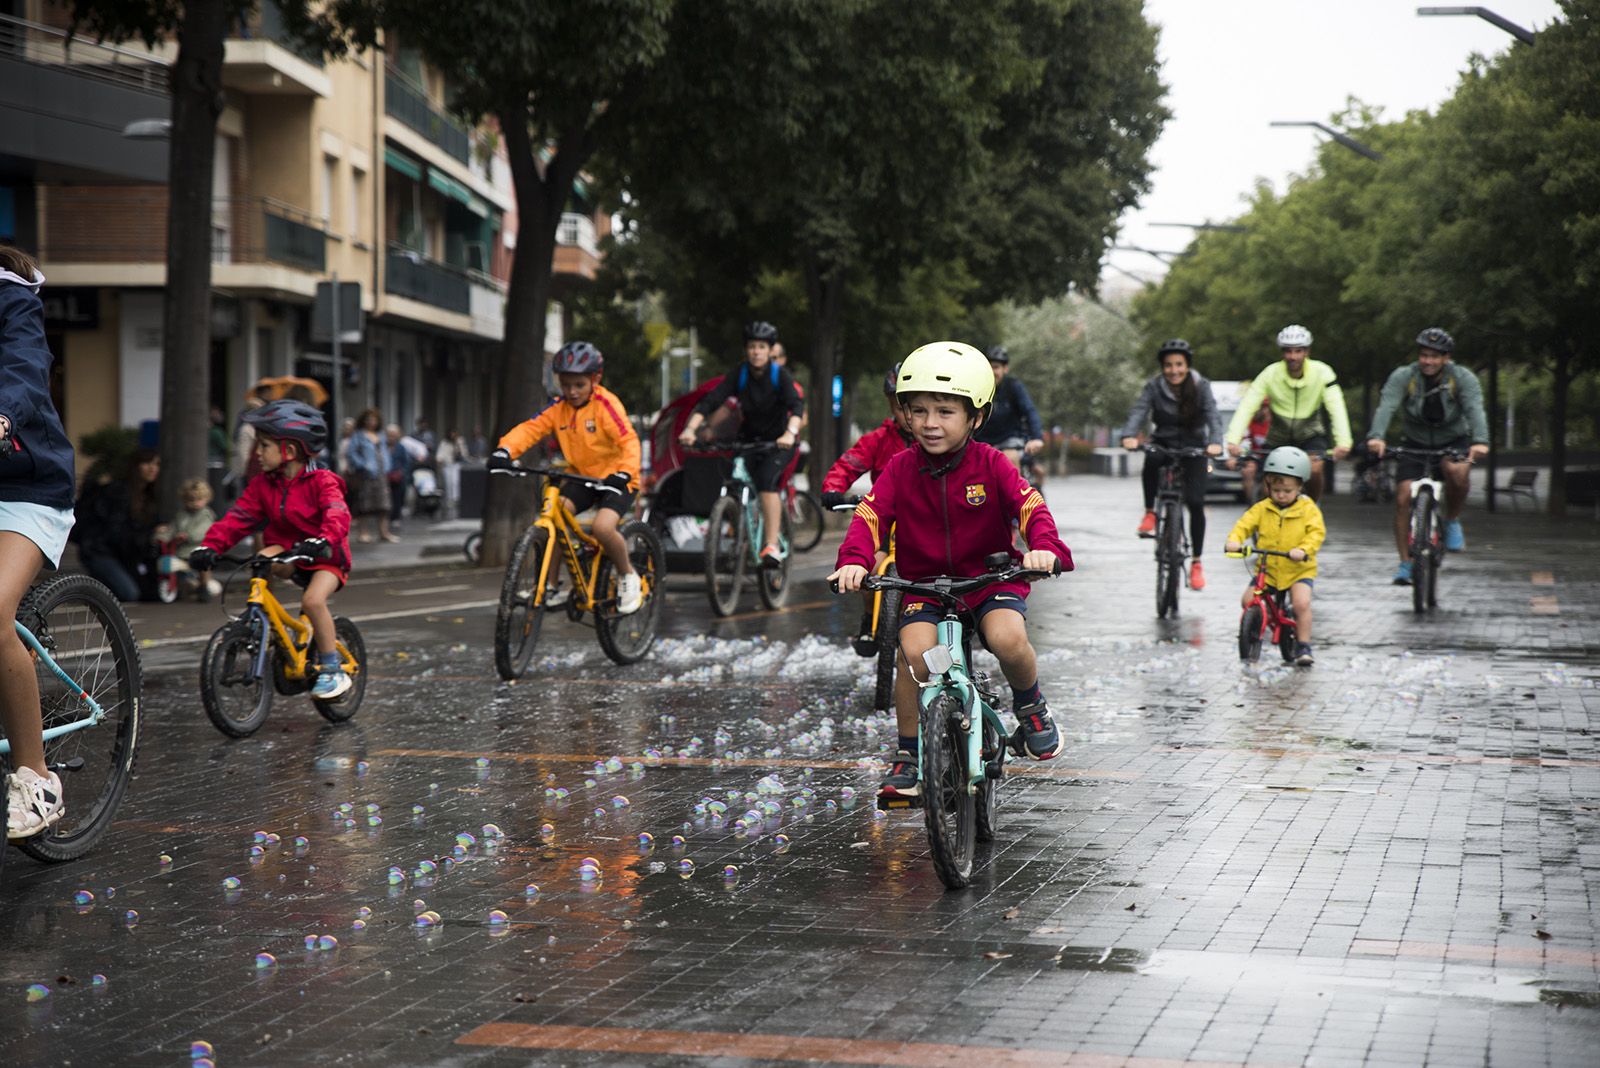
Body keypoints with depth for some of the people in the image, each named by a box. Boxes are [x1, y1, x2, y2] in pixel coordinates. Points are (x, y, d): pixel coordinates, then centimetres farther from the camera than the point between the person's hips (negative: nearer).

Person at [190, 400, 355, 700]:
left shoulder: (321, 481, -14)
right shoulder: (262, 485, 1)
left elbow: (338, 516, -30)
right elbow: (237, 518, -6)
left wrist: (322, 541, -51)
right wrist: (210, 546, -22)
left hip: (325, 558, -5)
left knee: (313, 601, -31)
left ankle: (333, 671, -15)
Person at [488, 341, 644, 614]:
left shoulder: (606, 405, -17)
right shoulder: (559, 408, -1)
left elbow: (629, 441, -27)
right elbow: (530, 429, -11)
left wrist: (624, 473, -46)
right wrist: (504, 451, -31)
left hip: (615, 479, -5)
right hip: (581, 477, 5)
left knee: (602, 527, -28)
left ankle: (628, 575, 0)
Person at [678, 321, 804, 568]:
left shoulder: (780, 375, -16)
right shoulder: (739, 375, -11)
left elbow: (797, 405, -30)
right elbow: (710, 401, -21)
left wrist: (790, 433, -50)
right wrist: (690, 429, -37)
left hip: (778, 440, -4)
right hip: (750, 437, 4)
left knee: (766, 480, -26)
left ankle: (773, 546, -30)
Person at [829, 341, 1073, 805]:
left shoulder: (990, 464, -4)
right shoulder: (901, 468, -1)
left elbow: (1030, 505, -15)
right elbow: (870, 515, -12)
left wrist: (1045, 547, -36)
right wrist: (854, 560, -32)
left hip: (991, 579, -1)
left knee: (1008, 639, -31)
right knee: (914, 650, -28)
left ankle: (1030, 705, 4)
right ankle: (908, 755, -8)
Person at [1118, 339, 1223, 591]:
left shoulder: (1201, 386, -11)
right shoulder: (1154, 387, -9)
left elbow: (1213, 416, -22)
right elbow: (1139, 411, -23)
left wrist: (1215, 442, -43)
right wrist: (1129, 436, -44)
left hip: (1193, 447, 0)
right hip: (1164, 443, 0)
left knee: (1195, 502, -13)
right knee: (1152, 460, -37)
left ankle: (1196, 564, 0)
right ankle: (1149, 512, -16)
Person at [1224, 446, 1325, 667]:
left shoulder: (1308, 509, -4)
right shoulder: (1262, 508, 2)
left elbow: (1317, 532, -14)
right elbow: (1245, 524, -2)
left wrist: (1304, 550, -34)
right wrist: (1234, 540, -24)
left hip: (1299, 569, -3)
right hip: (1267, 568, 3)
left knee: (1301, 603, -22)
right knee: (1247, 601, -11)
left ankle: (1303, 646, -8)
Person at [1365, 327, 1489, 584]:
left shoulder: (1463, 378, -15)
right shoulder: (1403, 377, -15)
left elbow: (1475, 409, -31)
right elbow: (1386, 407, -30)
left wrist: (1480, 442, -51)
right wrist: (1376, 436, -50)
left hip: (1453, 441, -1)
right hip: (1415, 443, 1)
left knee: (1458, 471, -35)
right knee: (1403, 499, -13)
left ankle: (1452, 520, -8)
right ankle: (1405, 563, 1)